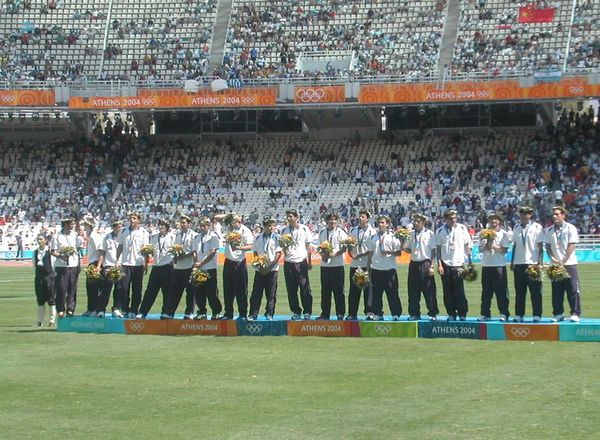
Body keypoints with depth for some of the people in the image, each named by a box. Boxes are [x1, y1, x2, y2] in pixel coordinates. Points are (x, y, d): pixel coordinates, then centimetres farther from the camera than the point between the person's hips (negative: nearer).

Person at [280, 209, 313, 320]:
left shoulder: (304, 229, 4)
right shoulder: (284, 230, 9)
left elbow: (308, 246, 7)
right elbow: (281, 247, 12)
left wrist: (309, 261, 4)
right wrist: (283, 248, -12)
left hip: (301, 261, -2)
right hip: (288, 262, 2)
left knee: (305, 288, -4)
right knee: (291, 289, 4)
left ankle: (307, 312, 1)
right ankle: (296, 312, 11)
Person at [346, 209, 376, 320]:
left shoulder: (371, 231, -3)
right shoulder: (353, 230, 12)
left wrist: (359, 255, -13)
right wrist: (352, 254, -5)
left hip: (367, 264, -4)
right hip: (354, 264, 4)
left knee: (368, 289, -3)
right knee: (353, 290, 5)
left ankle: (369, 312, 3)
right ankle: (352, 314, 8)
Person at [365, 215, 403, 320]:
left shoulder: (392, 237, -1)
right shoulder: (373, 238, 12)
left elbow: (399, 252, -2)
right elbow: (370, 253, 15)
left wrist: (389, 252, -18)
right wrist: (368, 267, 12)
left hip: (389, 269, -4)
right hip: (376, 269, 4)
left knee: (392, 292, -1)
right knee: (376, 293, 6)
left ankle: (396, 314, 5)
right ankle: (377, 313, 13)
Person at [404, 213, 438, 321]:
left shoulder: (429, 234, -2)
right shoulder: (412, 234, 13)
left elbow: (433, 250, -3)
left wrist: (431, 265, -9)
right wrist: (403, 248, -5)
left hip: (425, 263, -5)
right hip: (414, 263, 5)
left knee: (429, 290, -3)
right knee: (413, 290, 5)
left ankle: (433, 313, 4)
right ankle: (414, 313, 13)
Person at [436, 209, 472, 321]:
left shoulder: (462, 228, 3)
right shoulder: (440, 231, 3)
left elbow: (467, 245, 7)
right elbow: (438, 249, 4)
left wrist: (470, 261, 3)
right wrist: (439, 264, -3)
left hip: (458, 264, -1)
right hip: (445, 265, 1)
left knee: (460, 291, -4)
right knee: (448, 292, 4)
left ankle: (462, 314, 3)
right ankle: (451, 314, 11)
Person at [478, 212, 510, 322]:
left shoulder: (503, 234, 2)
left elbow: (505, 250, -4)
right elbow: (480, 249, 10)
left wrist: (494, 247, -15)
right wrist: (485, 247, -11)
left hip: (499, 265, -3)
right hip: (486, 265, 3)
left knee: (501, 291, -4)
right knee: (486, 291, 5)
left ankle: (504, 314, 0)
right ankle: (485, 314, 9)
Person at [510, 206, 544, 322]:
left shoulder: (537, 227, 1)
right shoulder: (516, 228, 13)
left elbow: (540, 246, -1)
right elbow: (515, 245, 16)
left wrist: (539, 261, -8)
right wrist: (512, 262, 12)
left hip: (532, 263, -4)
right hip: (518, 263, 4)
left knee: (535, 291, -2)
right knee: (519, 291, 6)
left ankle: (537, 315, 2)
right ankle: (519, 315, 10)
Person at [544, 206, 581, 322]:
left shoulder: (570, 228, -1)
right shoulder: (549, 230, 11)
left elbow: (571, 246, -7)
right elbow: (548, 246, 10)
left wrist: (563, 261, -13)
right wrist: (553, 259, -7)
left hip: (569, 264, -4)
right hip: (555, 265, 4)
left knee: (573, 290, -5)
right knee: (556, 291, 4)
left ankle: (575, 313, -1)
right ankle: (558, 314, 11)